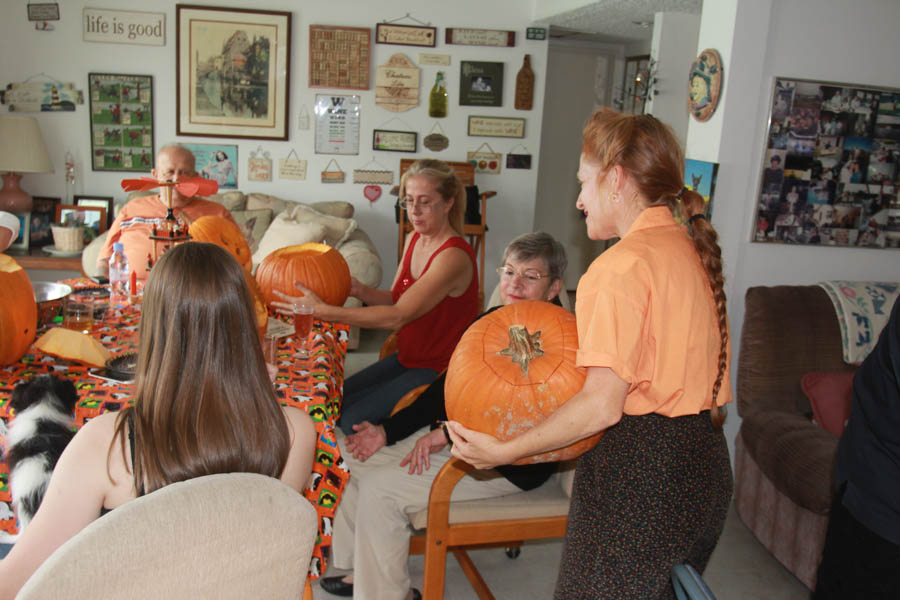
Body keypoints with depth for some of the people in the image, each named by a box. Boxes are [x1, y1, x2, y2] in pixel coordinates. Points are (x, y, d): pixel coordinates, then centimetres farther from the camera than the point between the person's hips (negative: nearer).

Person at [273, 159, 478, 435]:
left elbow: (398, 316, -30)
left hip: (439, 370, -8)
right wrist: (361, 291, -12)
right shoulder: (414, 239, 5)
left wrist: (323, 311, -34)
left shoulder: (453, 256, -24)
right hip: (407, 358, 9)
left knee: (354, 421, -18)